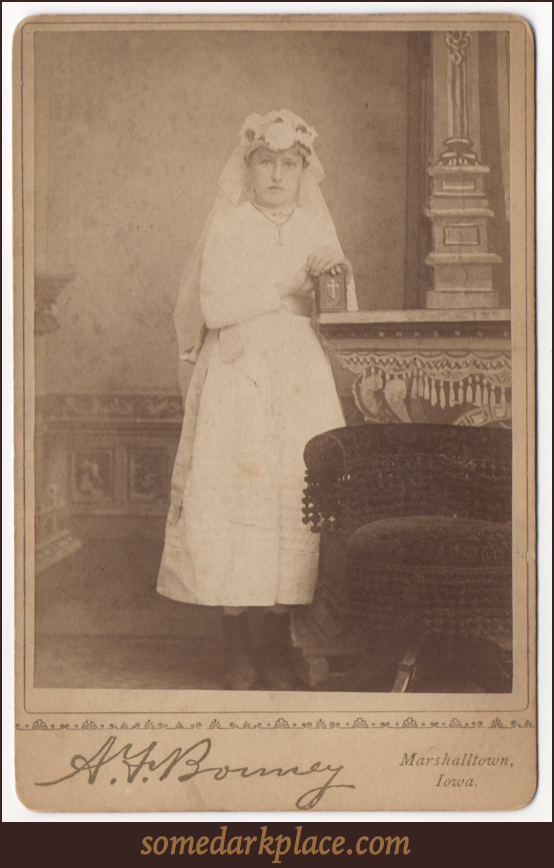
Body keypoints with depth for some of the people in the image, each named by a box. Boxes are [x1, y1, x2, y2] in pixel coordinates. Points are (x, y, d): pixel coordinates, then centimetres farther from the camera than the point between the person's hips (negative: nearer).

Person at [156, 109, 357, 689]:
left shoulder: (316, 225, 14)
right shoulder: (225, 225, 5)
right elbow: (213, 305, -8)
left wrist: (340, 275, -7)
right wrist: (294, 288, -8)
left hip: (300, 385, 3)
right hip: (236, 382, -2)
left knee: (294, 495, -7)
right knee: (236, 494, -9)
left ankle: (275, 652, 3)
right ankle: (241, 655, 0)